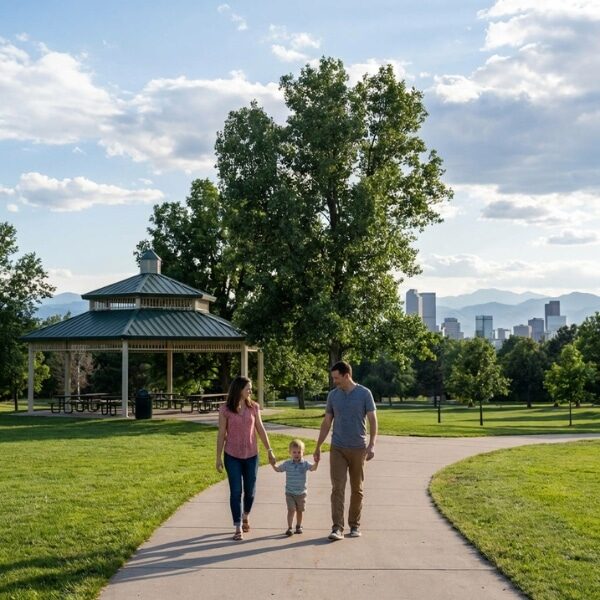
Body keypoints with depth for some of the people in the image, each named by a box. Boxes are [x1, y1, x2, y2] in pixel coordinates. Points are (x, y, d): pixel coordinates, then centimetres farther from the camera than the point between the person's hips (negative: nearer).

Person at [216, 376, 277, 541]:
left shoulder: (254, 407, 0)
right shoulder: (225, 409, -8)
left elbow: (260, 430, 6)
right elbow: (221, 434, -3)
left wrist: (270, 451, 6)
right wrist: (218, 458, -3)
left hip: (251, 455, 3)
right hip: (232, 456, -2)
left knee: (250, 491, 9)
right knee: (235, 492, -2)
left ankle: (245, 516, 37)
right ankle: (238, 528, 6)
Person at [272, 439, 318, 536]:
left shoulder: (305, 464, -5)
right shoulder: (287, 464, -3)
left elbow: (313, 468, -18)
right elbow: (278, 469, 4)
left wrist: (316, 462, -37)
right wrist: (273, 464, -13)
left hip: (301, 492, 1)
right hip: (290, 492, -1)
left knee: (300, 510, 12)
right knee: (291, 510, -9)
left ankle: (298, 526, 29)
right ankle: (289, 528, -5)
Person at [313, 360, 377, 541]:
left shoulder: (364, 393, -4)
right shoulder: (333, 395, 4)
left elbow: (372, 420, -5)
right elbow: (326, 423, 10)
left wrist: (372, 444, -17)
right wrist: (318, 447, 10)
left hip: (358, 449, -1)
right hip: (337, 449, 1)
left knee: (357, 490, 9)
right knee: (337, 489, -7)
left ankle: (354, 526, 21)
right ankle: (337, 528, -9)